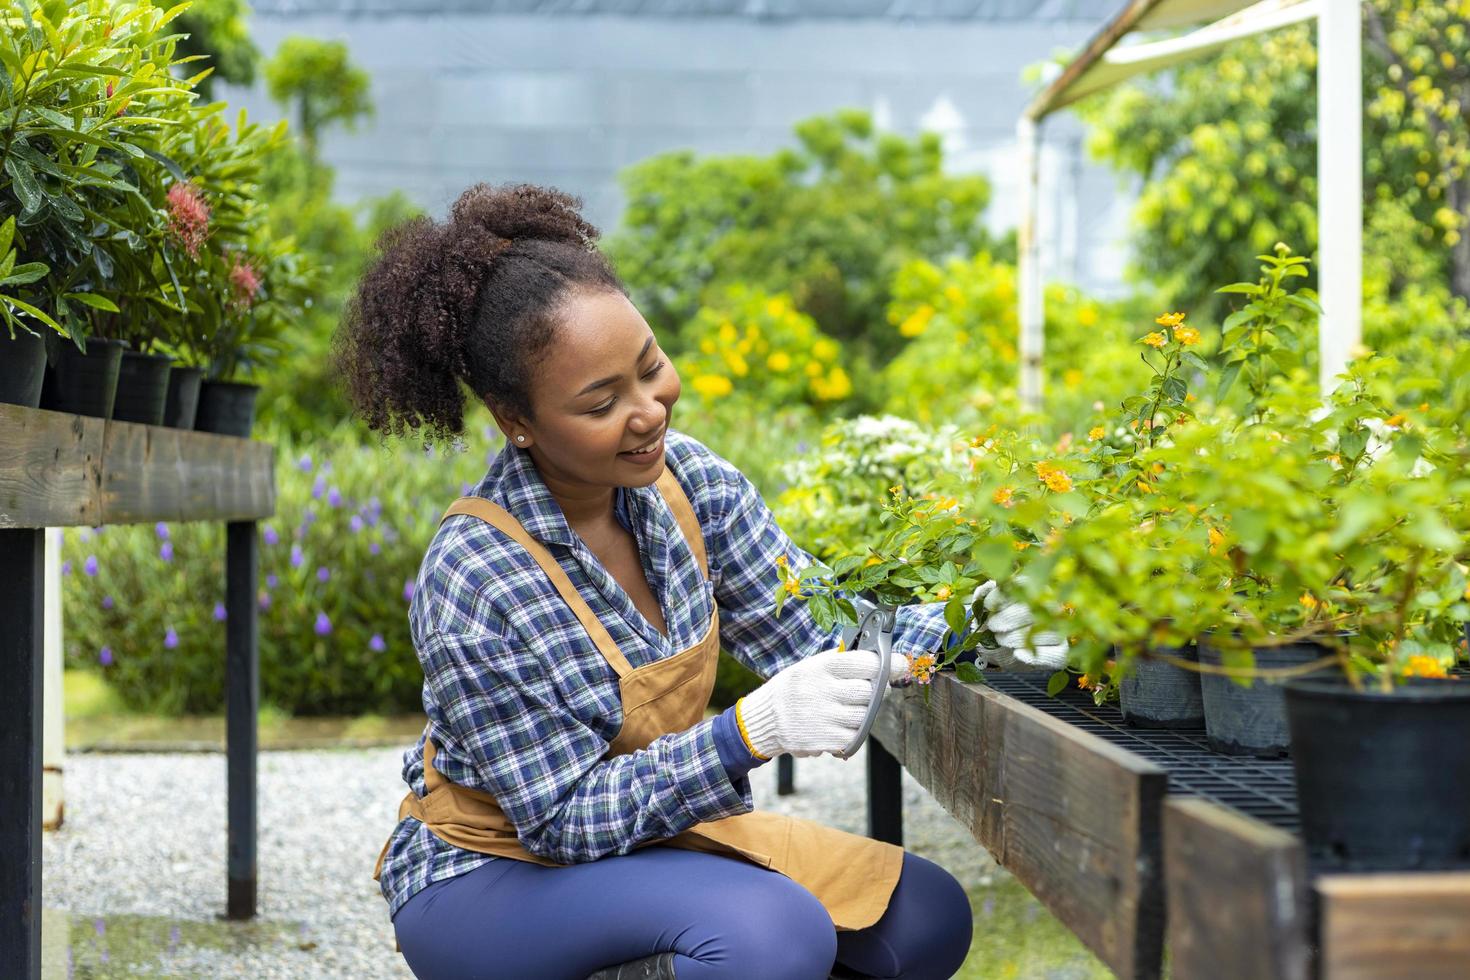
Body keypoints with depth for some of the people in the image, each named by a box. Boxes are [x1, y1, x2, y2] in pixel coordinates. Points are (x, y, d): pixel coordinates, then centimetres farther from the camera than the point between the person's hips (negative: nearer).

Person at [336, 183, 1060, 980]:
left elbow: (810, 628, -3)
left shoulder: (682, 478, -8)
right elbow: (568, 819, -23)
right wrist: (753, 730, -35)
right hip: (499, 873, -7)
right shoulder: (478, 584, -27)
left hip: (655, 828, 7)